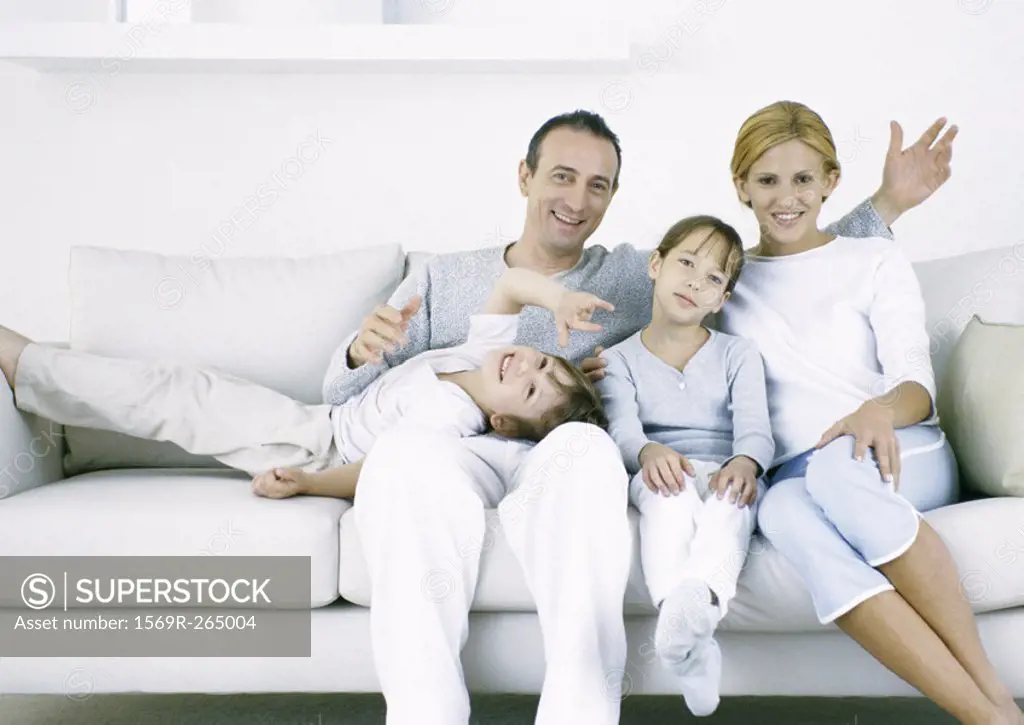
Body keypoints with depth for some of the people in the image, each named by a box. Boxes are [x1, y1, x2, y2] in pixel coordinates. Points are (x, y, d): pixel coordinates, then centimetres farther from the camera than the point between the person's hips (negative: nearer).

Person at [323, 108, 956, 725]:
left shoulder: (637, 277, 21)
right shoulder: (444, 278, 22)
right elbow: (344, 396, 18)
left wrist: (888, 202, 11)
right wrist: (363, 352, -6)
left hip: (566, 467, 0)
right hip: (459, 455, 1)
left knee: (584, 444, -38)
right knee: (402, 451, -37)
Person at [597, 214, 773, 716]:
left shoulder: (738, 355, 19)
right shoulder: (618, 360, 16)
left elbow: (754, 425, -1)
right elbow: (621, 426, -6)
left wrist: (745, 462, -27)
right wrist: (648, 452, -32)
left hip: (725, 472, 1)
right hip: (658, 473, -1)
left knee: (732, 503, -36)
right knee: (672, 494, -37)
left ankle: (701, 597, -68)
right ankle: (692, 642, -60)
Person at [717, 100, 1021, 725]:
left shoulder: (876, 260, 11)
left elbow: (917, 380, 1)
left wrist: (882, 410, -24)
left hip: (901, 457, -1)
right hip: (792, 473, 1)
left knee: (835, 465, -39)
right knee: (782, 510, -38)